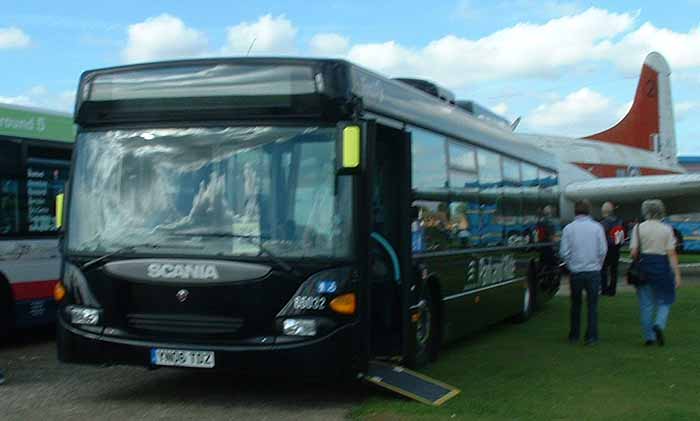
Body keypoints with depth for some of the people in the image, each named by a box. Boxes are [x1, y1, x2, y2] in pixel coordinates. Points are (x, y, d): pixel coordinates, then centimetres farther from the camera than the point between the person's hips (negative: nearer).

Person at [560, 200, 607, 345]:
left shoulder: (568, 228, -3)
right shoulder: (597, 227, -3)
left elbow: (564, 251, -5)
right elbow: (603, 250, -4)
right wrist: (598, 265, 11)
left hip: (575, 272, 1)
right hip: (593, 271, -1)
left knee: (575, 304, 14)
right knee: (592, 305, 6)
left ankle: (574, 335, 20)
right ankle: (591, 337, 3)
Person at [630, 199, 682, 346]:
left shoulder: (638, 228, -1)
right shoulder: (667, 229, -2)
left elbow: (633, 252, -5)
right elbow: (671, 253, -7)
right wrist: (677, 275, -5)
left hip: (643, 264, 1)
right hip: (662, 266, -1)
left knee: (645, 303, 9)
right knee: (664, 301, 12)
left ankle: (648, 336, 11)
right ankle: (659, 325, -13)